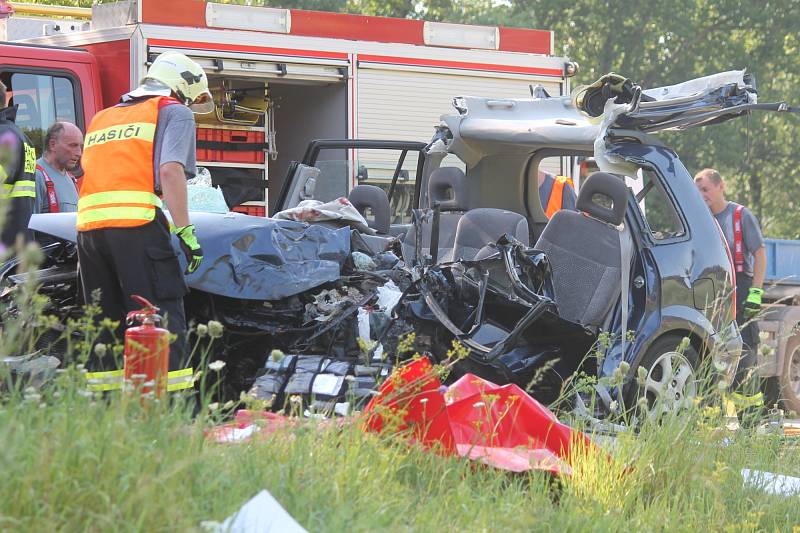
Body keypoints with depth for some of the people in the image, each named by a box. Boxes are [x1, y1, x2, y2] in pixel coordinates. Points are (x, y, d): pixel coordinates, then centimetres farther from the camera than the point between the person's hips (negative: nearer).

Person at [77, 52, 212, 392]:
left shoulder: (102, 118, 30)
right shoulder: (174, 112, 9)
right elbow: (170, 171, -6)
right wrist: (185, 231, -10)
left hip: (87, 224, 6)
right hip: (137, 223, -6)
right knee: (164, 318, -6)